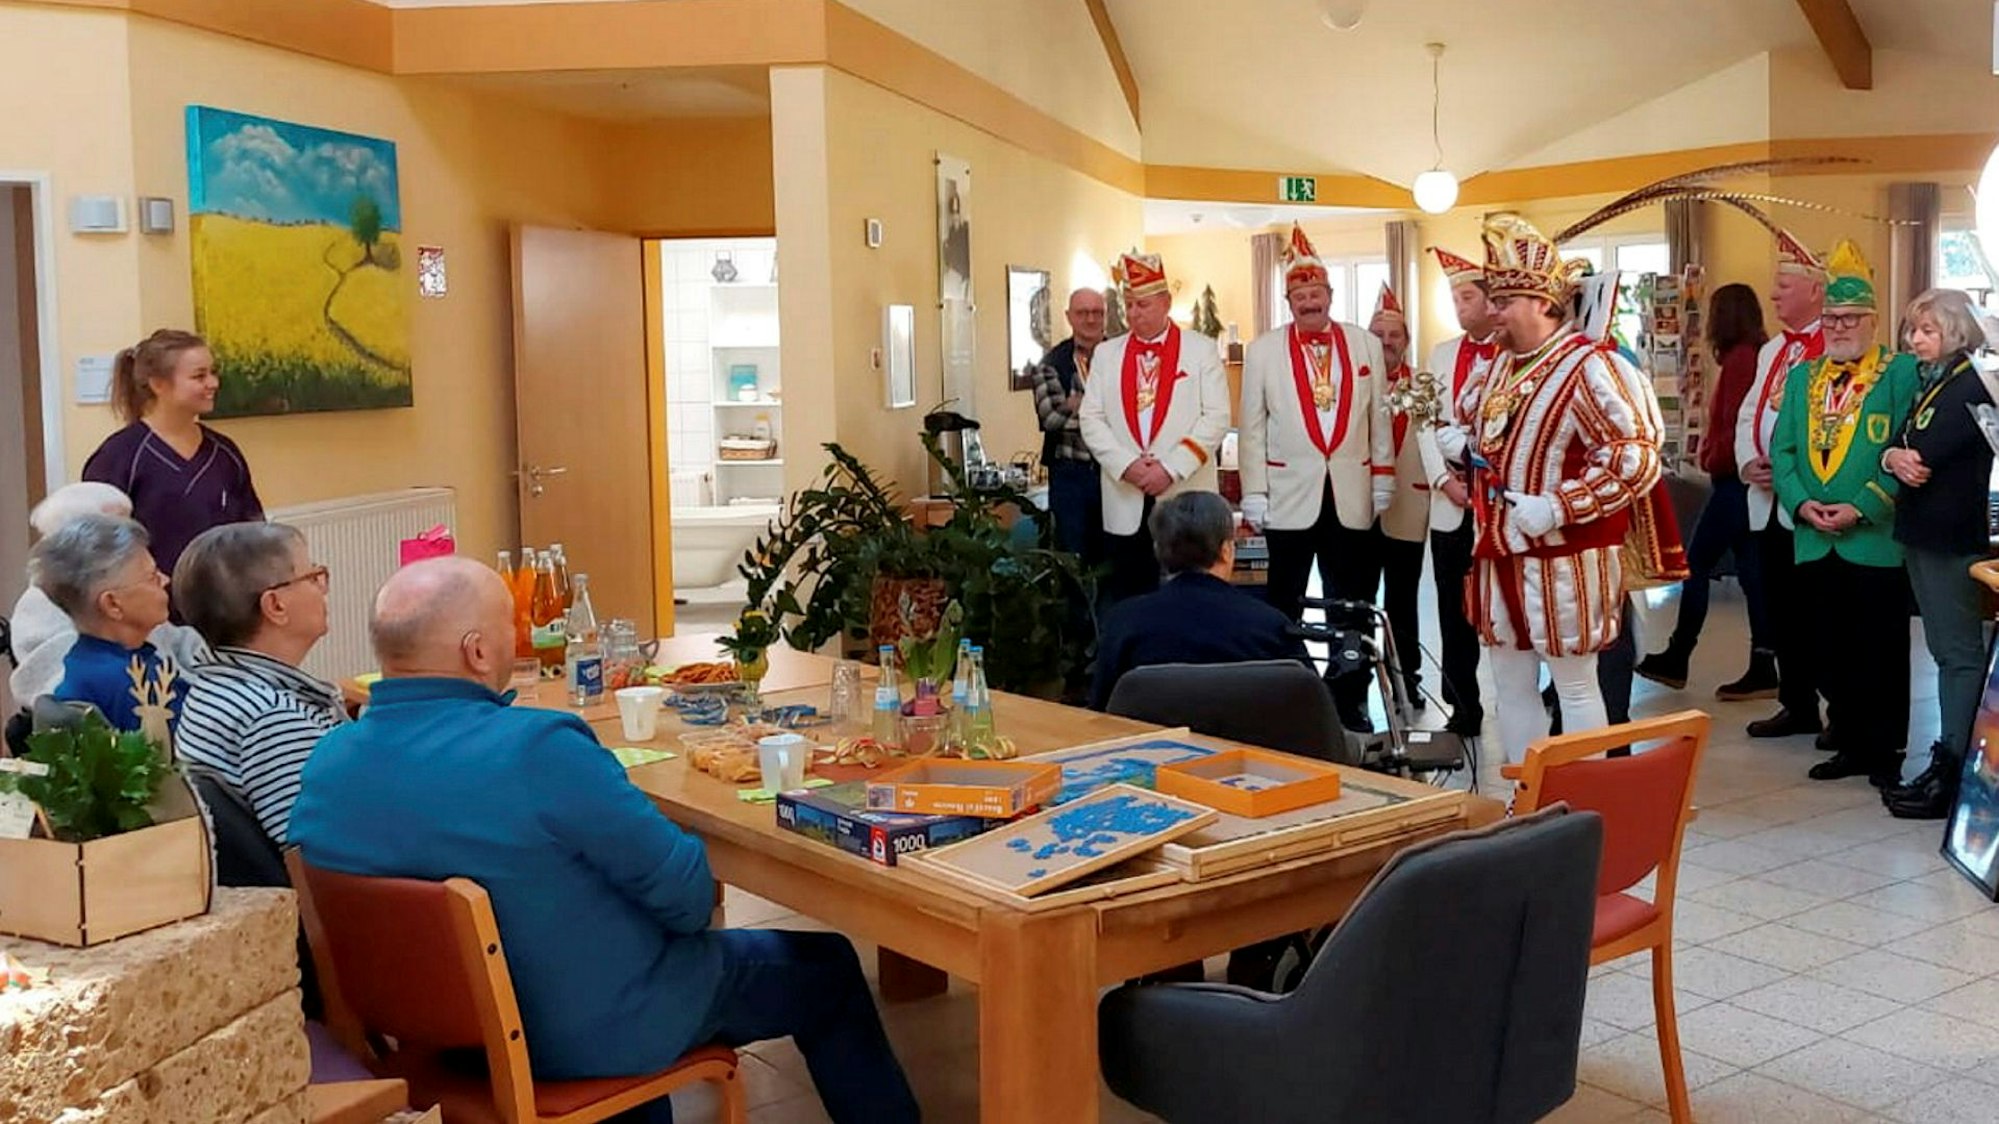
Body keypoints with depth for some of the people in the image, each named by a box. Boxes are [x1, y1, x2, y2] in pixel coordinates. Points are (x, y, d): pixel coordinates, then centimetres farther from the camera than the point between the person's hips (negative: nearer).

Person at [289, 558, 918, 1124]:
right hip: (598, 1036, -7)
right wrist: (692, 910, 1)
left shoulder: (321, 767, -9)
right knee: (826, 970, 14)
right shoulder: (536, 750, -32)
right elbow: (682, 890, -23)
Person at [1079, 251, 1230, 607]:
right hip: (1124, 501, 2)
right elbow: (1091, 419, 5)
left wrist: (1171, 467, -13)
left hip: (1185, 497, -2)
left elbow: (1216, 417, -5)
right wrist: (1126, 465, -10)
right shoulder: (1106, 354, 11)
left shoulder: (1201, 351, 3)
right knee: (1125, 599, 4)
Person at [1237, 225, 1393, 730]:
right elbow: (1253, 429, -1)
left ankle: (1351, 702, 16)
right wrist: (1254, 498, -5)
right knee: (1285, 606, 8)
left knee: (1351, 607, 7)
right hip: (1289, 496, -1)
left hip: (1352, 497, 2)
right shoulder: (1262, 351, 0)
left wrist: (1382, 486, 4)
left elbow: (1379, 420, 8)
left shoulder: (1366, 345, 6)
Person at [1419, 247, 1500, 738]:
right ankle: (1464, 710, 17)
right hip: (1451, 507, 5)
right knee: (1455, 616, 8)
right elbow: (1426, 424, 11)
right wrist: (1444, 480, -2)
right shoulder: (1442, 354, 14)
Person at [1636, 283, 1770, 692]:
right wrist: (1714, 456, 5)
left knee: (1696, 563, 0)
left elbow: (1734, 425, -18)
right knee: (1751, 568, 8)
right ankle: (1762, 669, 9)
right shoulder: (1759, 355, 12)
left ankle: (1676, 659, 8)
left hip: (1732, 478, -9)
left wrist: (1713, 461, -4)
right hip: (1744, 478, 9)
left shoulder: (1739, 359, -14)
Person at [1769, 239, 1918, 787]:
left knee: (1880, 655, 2)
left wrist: (1862, 508, -17)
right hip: (1813, 542, 5)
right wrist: (1801, 502, -8)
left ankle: (1885, 754, 12)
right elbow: (1783, 450, 9)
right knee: (1827, 653, 9)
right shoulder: (1801, 377, 15)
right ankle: (1850, 745, 22)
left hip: (1875, 540, -4)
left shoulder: (1900, 372, -1)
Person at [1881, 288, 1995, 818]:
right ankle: (1947, 759, 19)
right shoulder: (1930, 382, 16)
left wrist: (1901, 454, 1)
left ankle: (1953, 774, -4)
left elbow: (1925, 452, -20)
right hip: (1921, 531, 9)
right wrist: (1893, 456, -14)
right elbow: (1898, 445, 9)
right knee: (1946, 650, 13)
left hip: (1951, 535, -9)